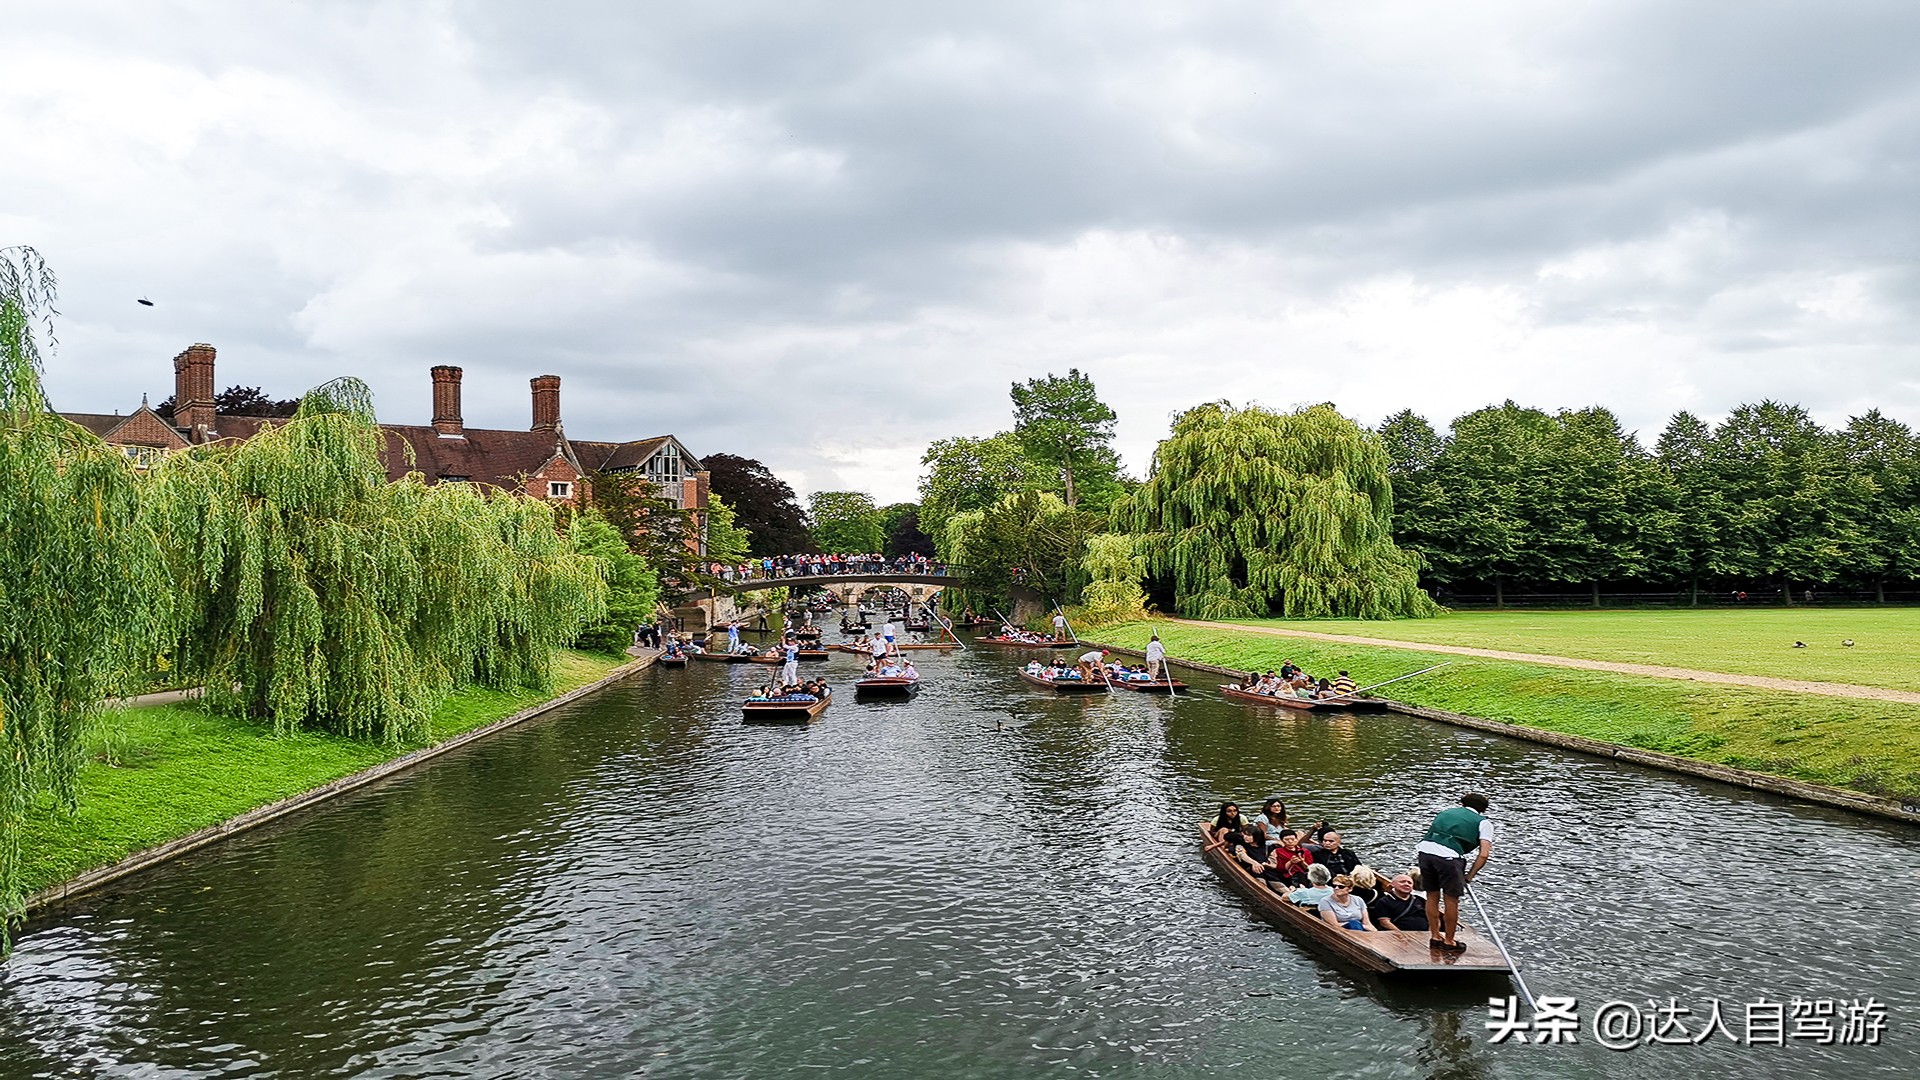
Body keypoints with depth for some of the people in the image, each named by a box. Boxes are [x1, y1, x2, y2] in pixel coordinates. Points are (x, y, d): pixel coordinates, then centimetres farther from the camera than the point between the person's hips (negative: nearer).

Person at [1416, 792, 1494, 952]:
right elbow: (1484, 854, 5)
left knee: (1432, 896, 20)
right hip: (1448, 856, -4)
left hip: (1424, 849, 4)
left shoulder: (1447, 811, 30)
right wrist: (1469, 876, 14)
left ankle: (1435, 936, 30)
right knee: (1451, 900, 13)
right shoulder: (1483, 822, 17)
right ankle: (1449, 941, 23)